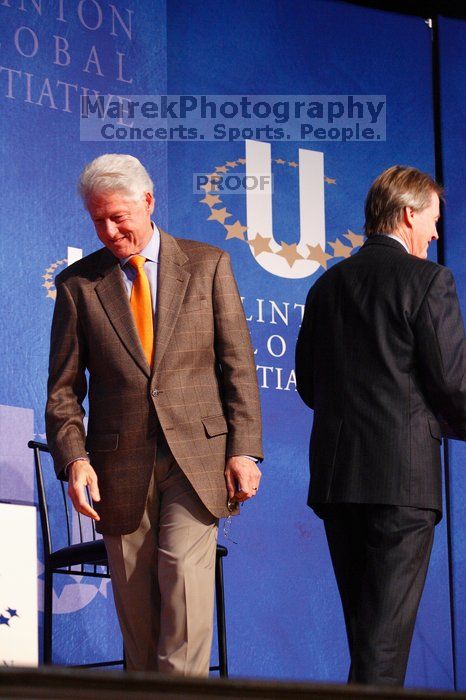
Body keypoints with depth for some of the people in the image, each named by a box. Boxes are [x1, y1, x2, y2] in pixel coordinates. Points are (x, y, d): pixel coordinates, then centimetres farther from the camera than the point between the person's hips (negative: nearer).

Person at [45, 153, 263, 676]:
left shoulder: (208, 265, 6)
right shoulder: (77, 284, 6)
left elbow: (238, 365, 5)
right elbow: (63, 388, 6)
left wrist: (244, 450, -3)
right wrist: (73, 458, -10)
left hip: (196, 456, -1)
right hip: (120, 466, 1)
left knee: (184, 574, -15)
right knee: (136, 604, 2)